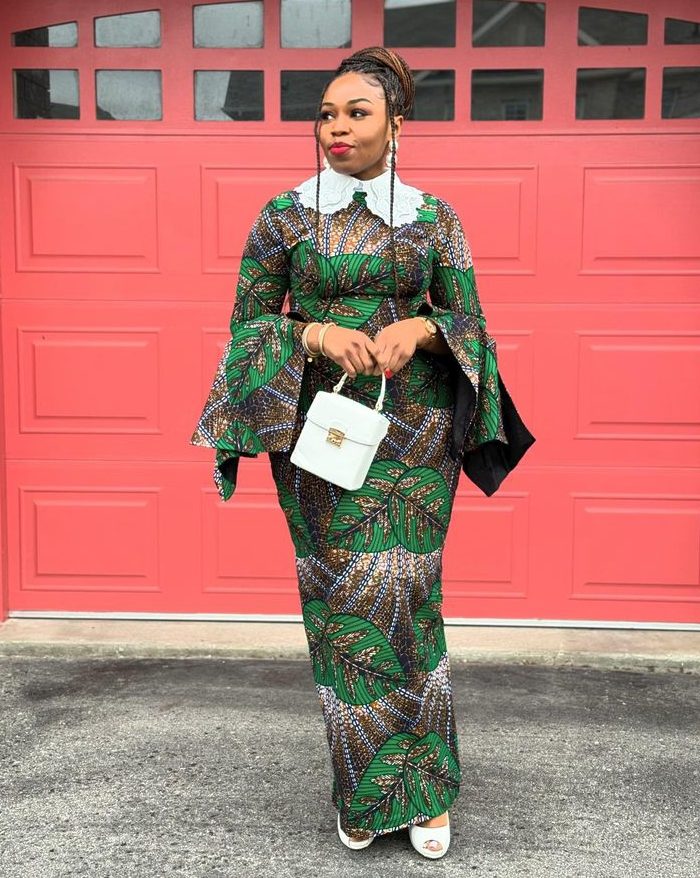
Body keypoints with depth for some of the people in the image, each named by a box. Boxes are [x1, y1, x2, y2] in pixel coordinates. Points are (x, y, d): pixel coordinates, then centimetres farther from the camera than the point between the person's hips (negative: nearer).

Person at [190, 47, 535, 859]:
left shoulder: (434, 217, 4)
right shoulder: (284, 214, 3)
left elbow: (470, 322, 6)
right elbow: (248, 320, 4)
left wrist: (419, 330, -15)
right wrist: (316, 334, -15)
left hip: (414, 430, 0)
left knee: (406, 597, 0)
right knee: (340, 600, 3)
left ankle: (423, 789, 19)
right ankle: (361, 792, 21)